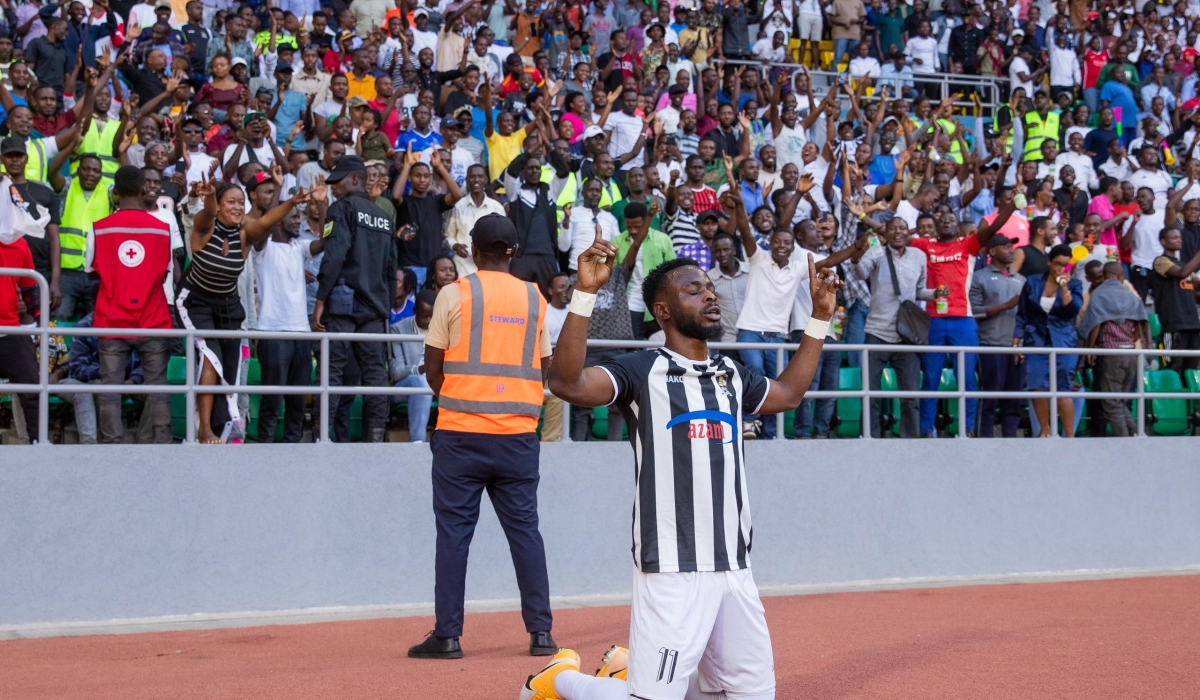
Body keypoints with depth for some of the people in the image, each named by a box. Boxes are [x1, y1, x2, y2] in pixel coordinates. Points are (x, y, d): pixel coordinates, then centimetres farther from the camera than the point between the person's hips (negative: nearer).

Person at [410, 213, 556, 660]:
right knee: (524, 530, 8)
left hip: (460, 432, -2)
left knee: (454, 532, 2)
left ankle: (447, 636, 2)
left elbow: (433, 368, 1)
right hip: (519, 434, 3)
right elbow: (545, 369, 10)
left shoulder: (455, 294, -2)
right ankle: (540, 632, 7)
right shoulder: (534, 298, 7)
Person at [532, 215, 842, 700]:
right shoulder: (641, 370, -6)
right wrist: (585, 293, -31)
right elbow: (568, 383, -23)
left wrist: (820, 317, 30)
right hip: (672, 570, -7)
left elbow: (786, 394, 34)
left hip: (735, 568, 7)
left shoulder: (730, 374, 16)